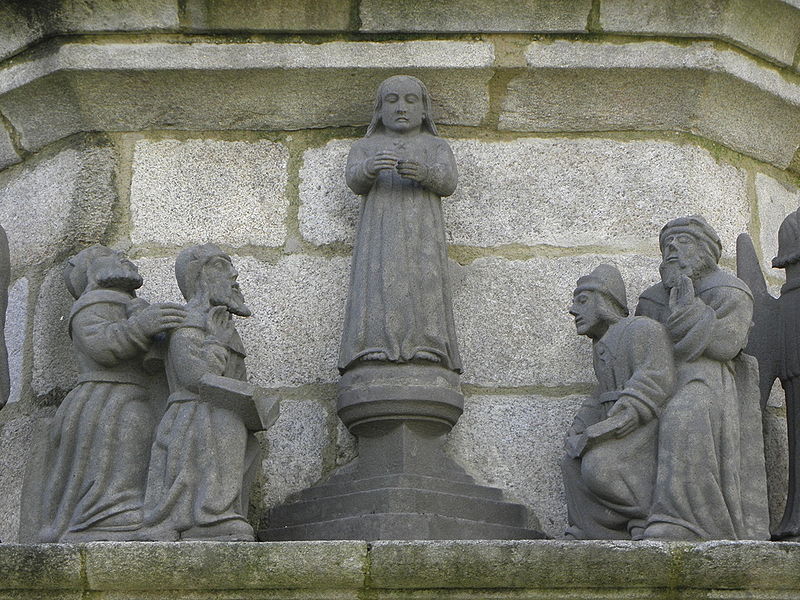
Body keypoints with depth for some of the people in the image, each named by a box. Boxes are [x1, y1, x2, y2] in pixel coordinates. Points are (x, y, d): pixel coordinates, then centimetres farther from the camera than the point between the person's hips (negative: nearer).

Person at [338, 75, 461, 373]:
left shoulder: (437, 147, 22)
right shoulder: (365, 147, 24)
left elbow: (448, 182, 2)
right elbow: (355, 180, 3)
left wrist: (423, 172, -21)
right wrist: (371, 167, -22)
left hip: (422, 229, 0)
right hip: (379, 231, 0)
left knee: (424, 287, -19)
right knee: (377, 287, -18)